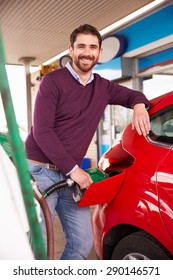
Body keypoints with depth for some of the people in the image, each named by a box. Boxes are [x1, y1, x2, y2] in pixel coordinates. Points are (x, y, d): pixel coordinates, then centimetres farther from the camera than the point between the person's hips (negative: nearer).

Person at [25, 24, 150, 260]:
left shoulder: (103, 87, 9)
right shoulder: (53, 81, -7)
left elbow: (133, 95, 25)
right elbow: (41, 131, -13)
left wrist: (139, 106, -1)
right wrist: (73, 169, -16)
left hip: (71, 173, 6)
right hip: (39, 170, -5)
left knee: (83, 243, 7)